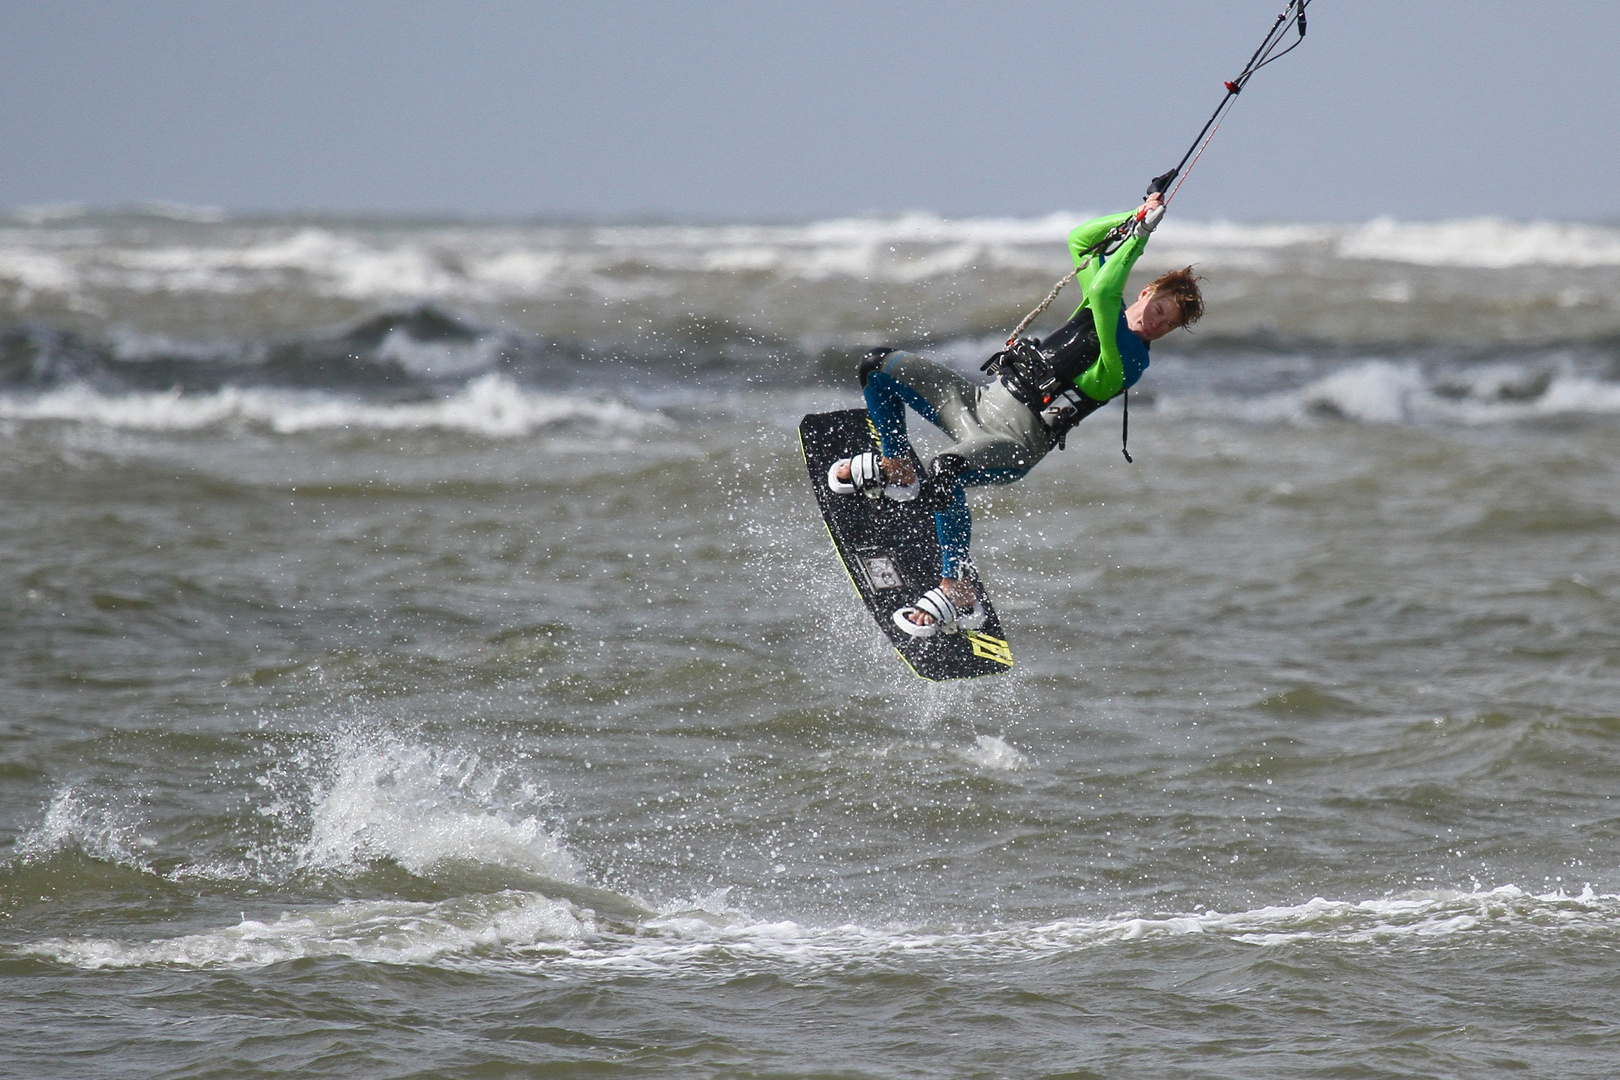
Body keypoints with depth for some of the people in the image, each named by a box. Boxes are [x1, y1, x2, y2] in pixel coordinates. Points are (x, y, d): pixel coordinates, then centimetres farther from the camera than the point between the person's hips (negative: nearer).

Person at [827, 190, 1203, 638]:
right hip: (986, 399, 9)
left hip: (1018, 440, -9)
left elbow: (1103, 292, -29)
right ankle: (896, 468, 24)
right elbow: (1079, 241, 20)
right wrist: (1133, 219, 9)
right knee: (879, 366, 5)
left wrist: (1140, 234, -23)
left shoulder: (1130, 358, -17)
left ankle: (959, 593, -21)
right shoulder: (1111, 310, 10)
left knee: (944, 476, -38)